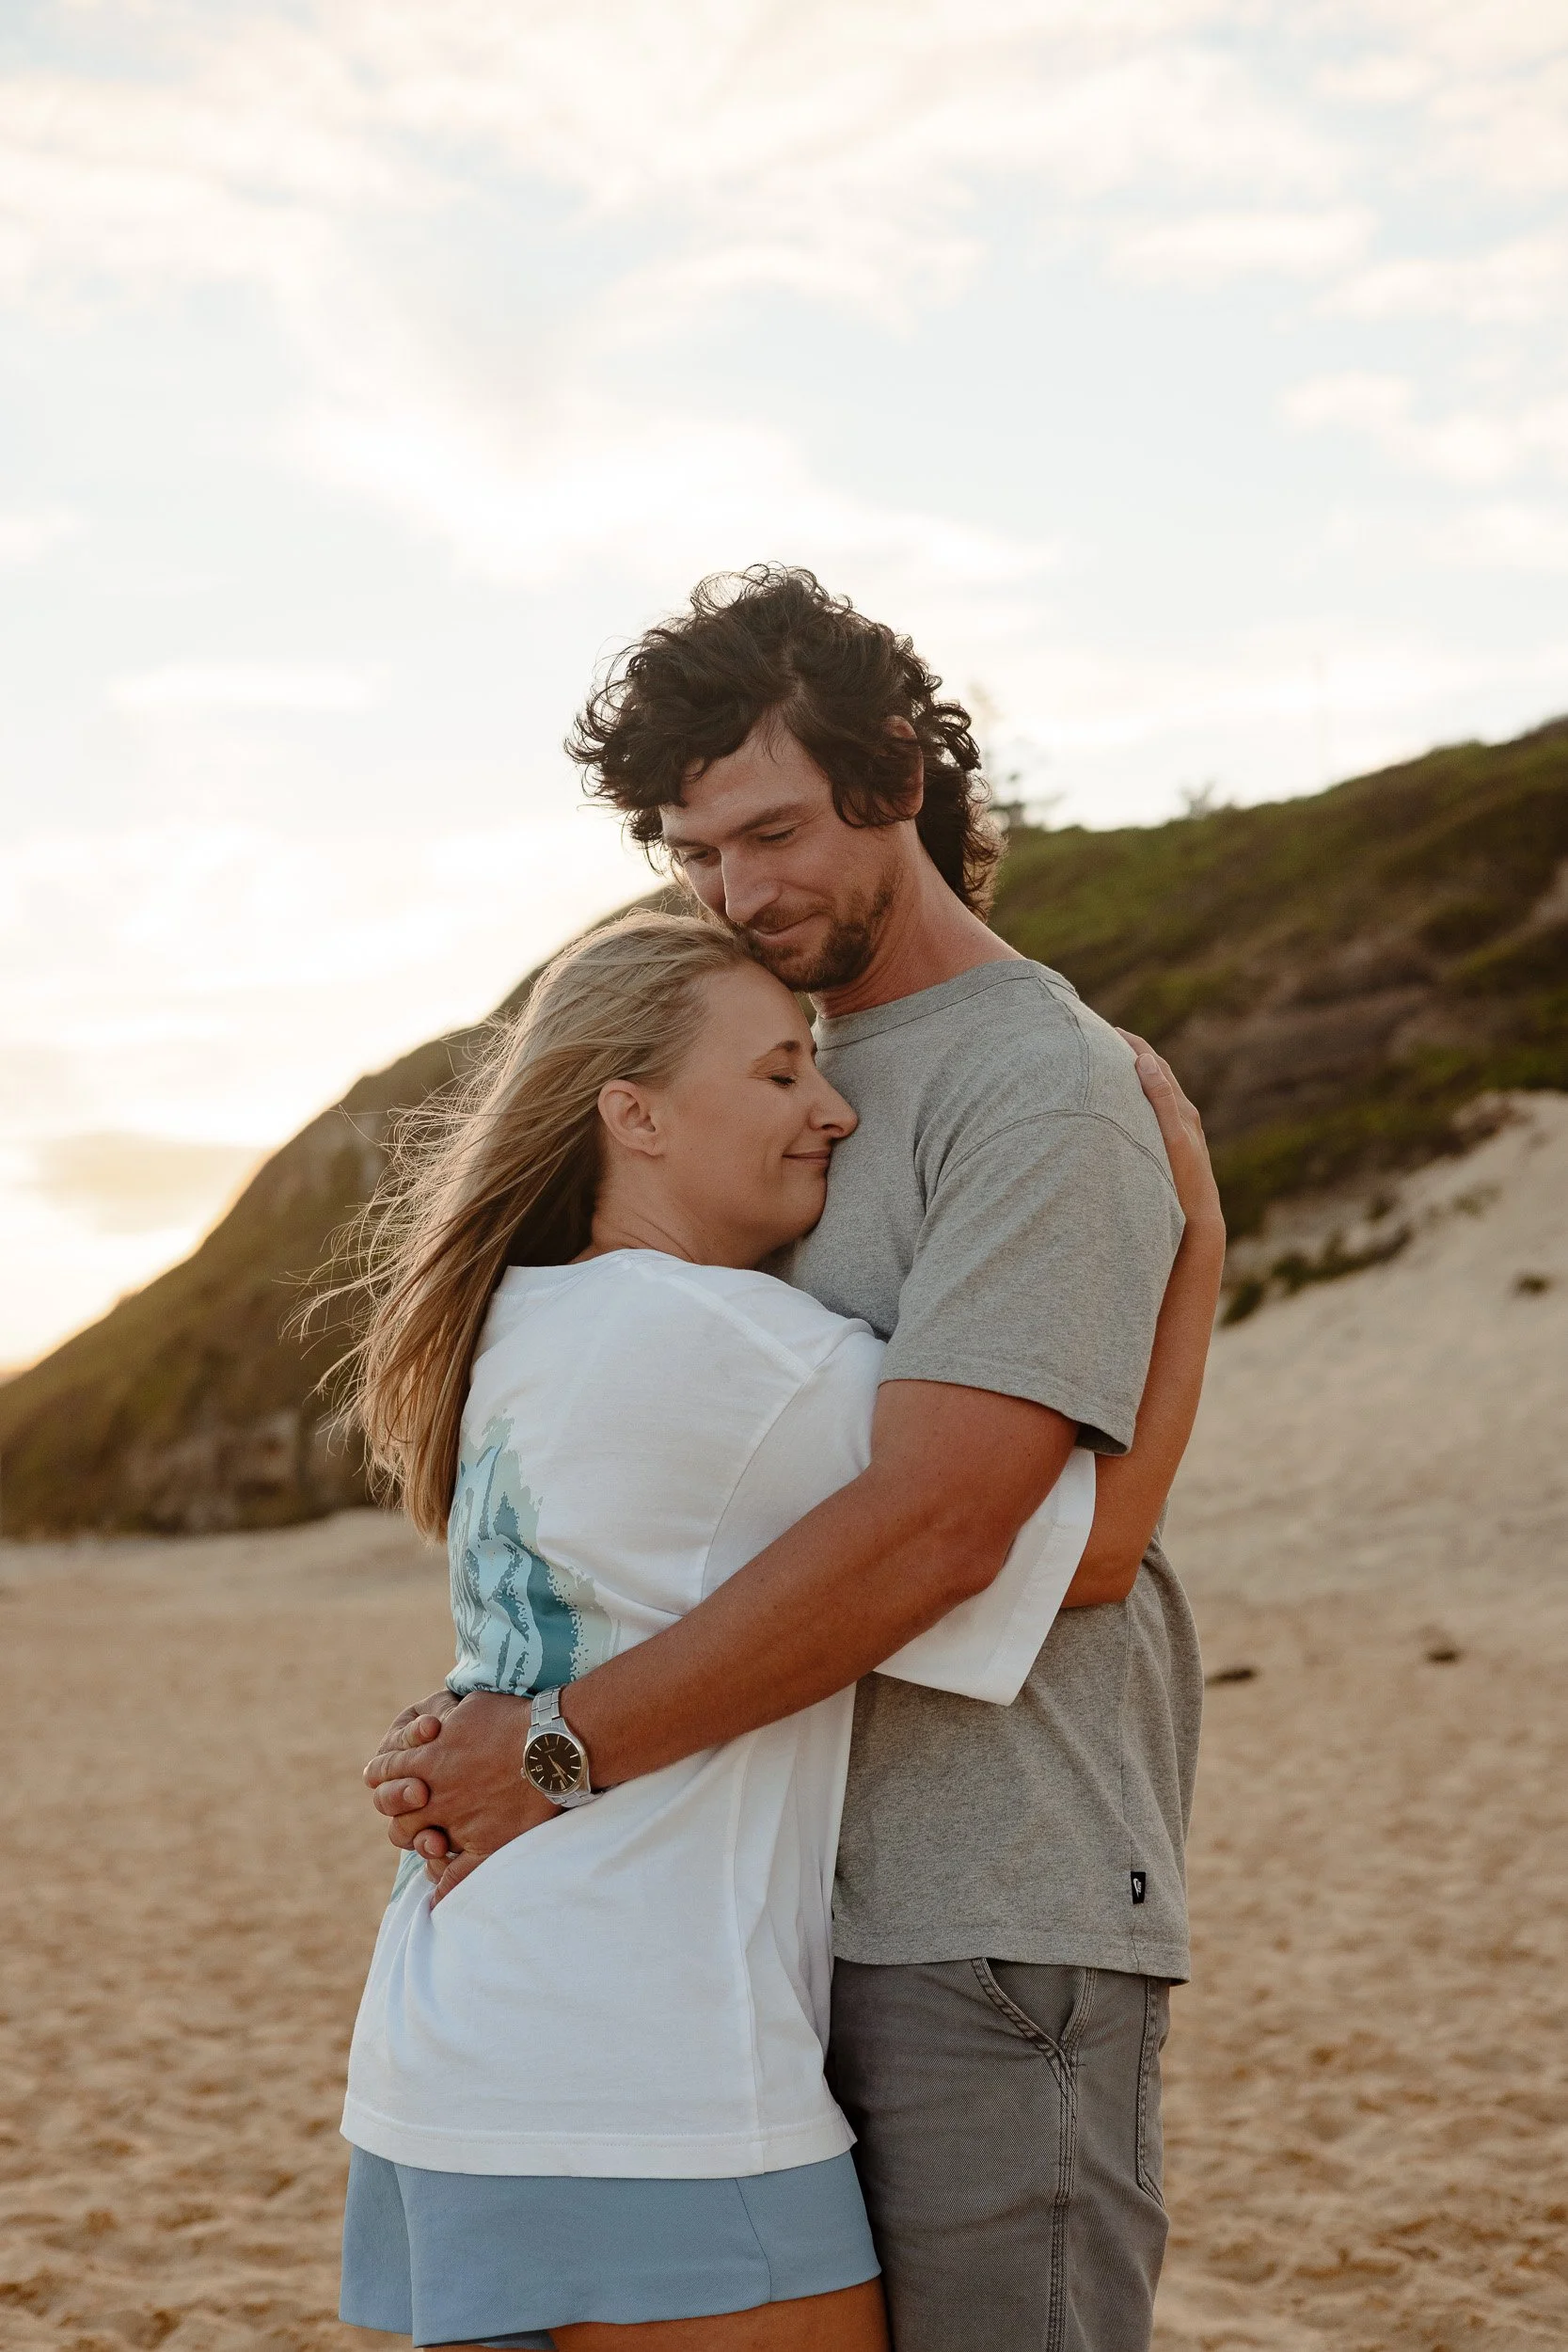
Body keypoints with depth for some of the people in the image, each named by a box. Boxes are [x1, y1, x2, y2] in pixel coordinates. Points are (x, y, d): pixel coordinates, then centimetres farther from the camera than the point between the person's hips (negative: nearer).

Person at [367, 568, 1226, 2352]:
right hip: (789, 1917, 8)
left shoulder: (1046, 1091, -10)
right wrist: (472, 1733, 1)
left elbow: (929, 1533, -22)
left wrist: (561, 1749, -17)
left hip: (990, 1930, -8)